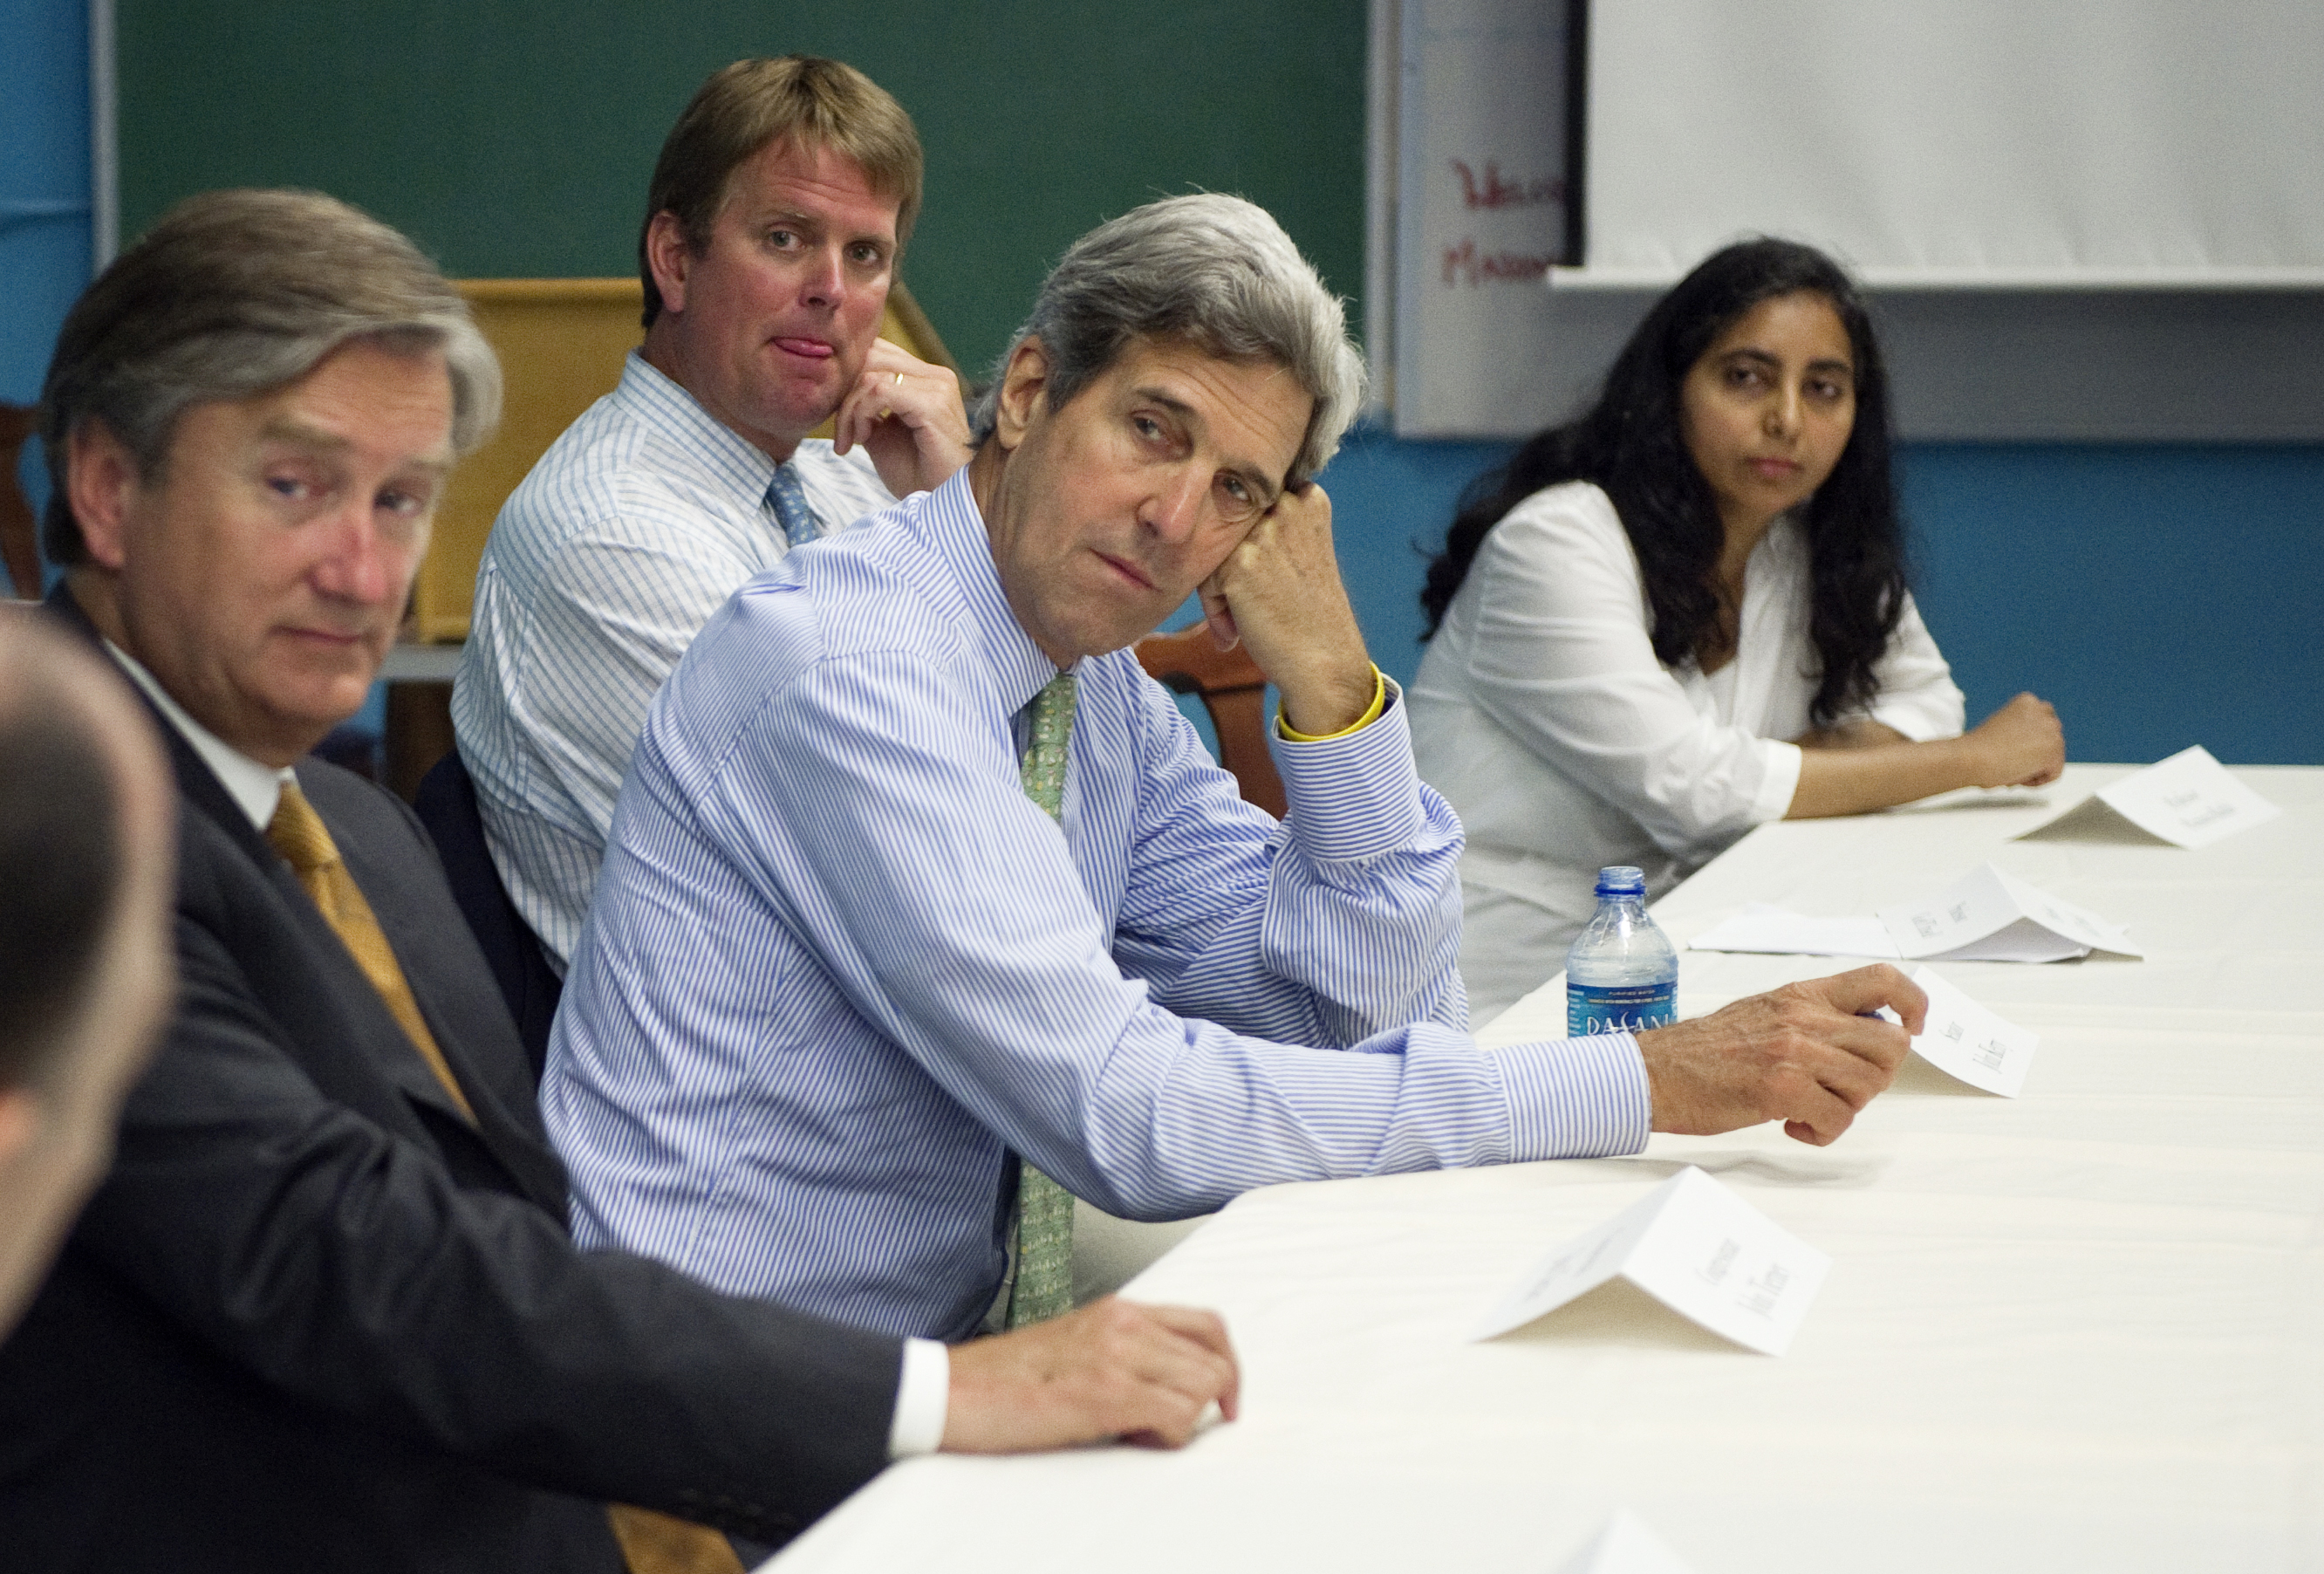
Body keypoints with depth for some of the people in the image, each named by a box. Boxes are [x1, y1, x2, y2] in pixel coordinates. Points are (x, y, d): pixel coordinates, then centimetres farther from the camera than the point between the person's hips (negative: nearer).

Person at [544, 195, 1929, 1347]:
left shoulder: (1101, 694, 7)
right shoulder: (847, 661, -19)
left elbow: (1364, 1010, 6)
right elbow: (1125, 1112, -26)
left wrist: (1327, 673, -7)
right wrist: (1645, 1083, -25)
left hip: (912, 1363, 8)